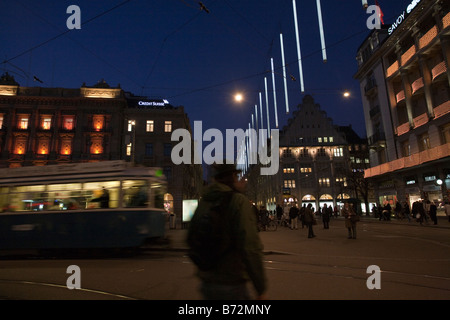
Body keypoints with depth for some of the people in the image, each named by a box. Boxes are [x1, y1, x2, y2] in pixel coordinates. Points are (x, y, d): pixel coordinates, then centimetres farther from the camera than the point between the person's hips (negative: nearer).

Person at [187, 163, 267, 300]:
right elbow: (251, 248, -23)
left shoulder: (203, 202, 2)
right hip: (232, 285, -6)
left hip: (206, 283, 6)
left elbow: (191, 238, 11)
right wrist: (261, 288, -15)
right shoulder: (239, 201, -17)